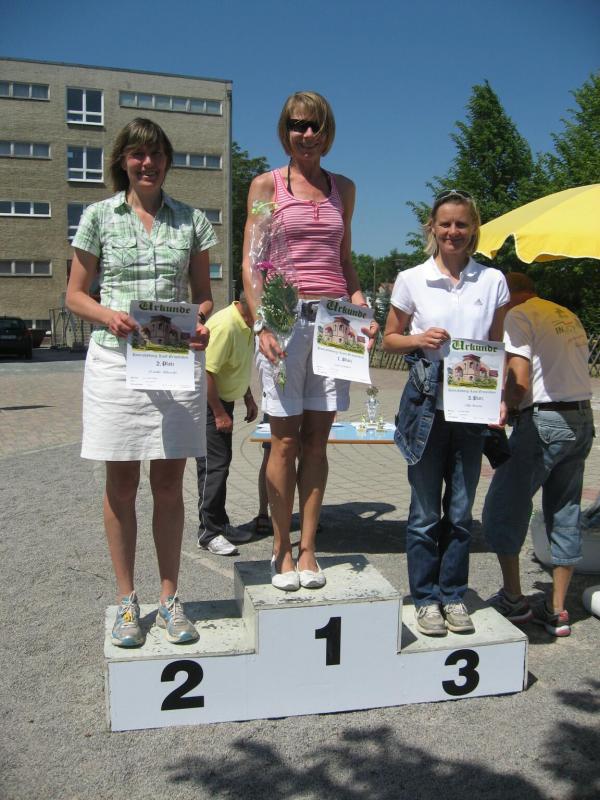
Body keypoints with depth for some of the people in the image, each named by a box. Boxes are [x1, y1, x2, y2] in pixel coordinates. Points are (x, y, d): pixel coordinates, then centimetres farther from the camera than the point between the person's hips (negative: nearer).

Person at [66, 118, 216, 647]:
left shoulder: (192, 220, 10)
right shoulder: (99, 216, 6)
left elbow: (204, 294, 12)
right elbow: (75, 294, 7)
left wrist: (202, 323, -9)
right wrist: (107, 314, -14)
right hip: (116, 359, -1)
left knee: (169, 485, 6)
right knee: (121, 486, 5)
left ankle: (169, 599, 19)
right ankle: (127, 601, 19)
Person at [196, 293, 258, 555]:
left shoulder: (245, 325, 6)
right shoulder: (225, 325, -25)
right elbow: (206, 372, -27)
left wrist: (248, 398, 17)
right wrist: (220, 414, -23)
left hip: (223, 398, 10)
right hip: (206, 402, -10)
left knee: (221, 463, 14)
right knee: (214, 465, -7)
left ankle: (220, 524, 23)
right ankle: (209, 532, 1)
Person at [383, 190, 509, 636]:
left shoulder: (492, 281, 5)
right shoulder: (412, 280, 1)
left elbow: (497, 347, 11)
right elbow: (389, 339, 7)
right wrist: (419, 339, -14)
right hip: (427, 403, -1)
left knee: (461, 510, 9)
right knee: (425, 511, 6)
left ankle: (454, 595, 24)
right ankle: (425, 598, 20)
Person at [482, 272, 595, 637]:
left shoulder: (519, 316, -5)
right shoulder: (570, 316, 18)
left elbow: (519, 381, -15)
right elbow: (577, 371, 12)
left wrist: (507, 409, 4)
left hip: (543, 422, -8)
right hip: (583, 421, 8)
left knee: (503, 510, 4)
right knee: (566, 515, 12)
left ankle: (513, 599, 11)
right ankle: (557, 612, 20)